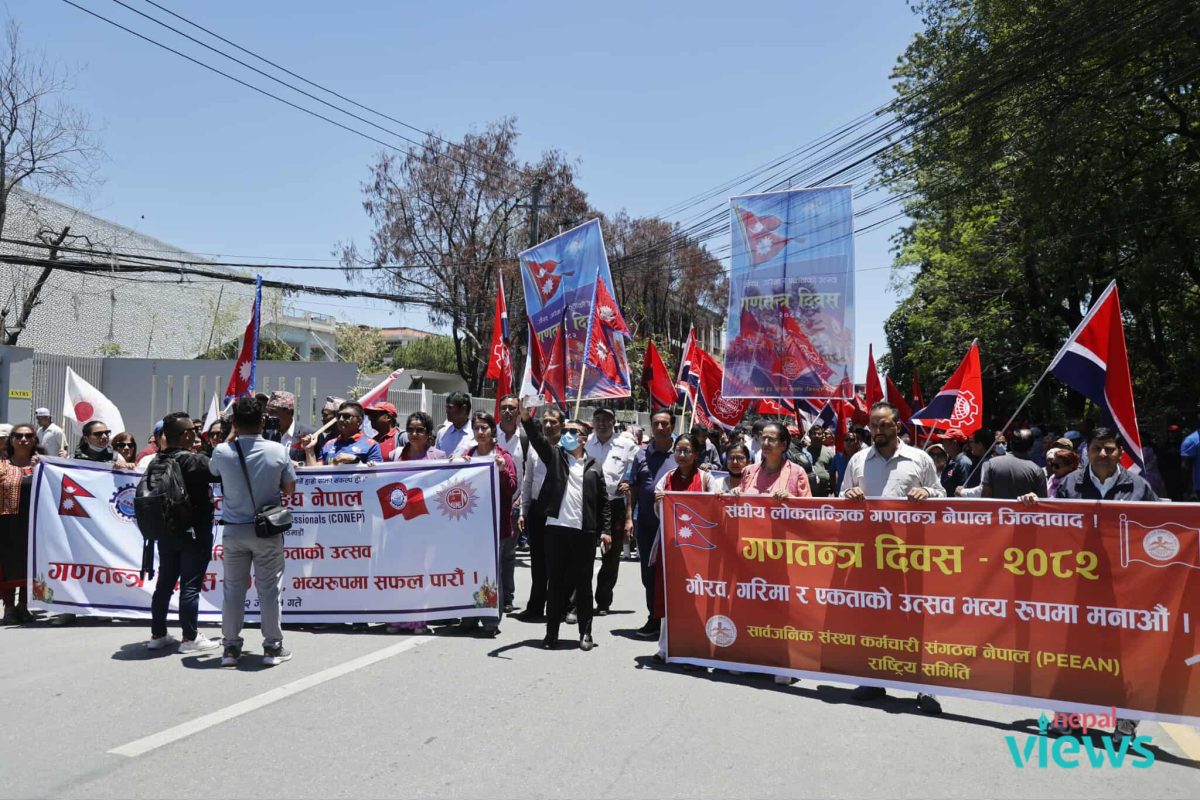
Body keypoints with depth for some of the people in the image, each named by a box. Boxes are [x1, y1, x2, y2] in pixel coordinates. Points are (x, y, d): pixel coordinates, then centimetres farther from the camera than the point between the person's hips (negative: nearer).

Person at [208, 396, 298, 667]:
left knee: (233, 589, 11)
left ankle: (230, 647, 18)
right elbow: (289, 488, -1)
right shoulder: (278, 451, -12)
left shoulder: (222, 451, -9)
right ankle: (272, 647, 12)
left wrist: (232, 436, 17)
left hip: (233, 530, 2)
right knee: (269, 589, 6)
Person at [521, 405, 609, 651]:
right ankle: (552, 632, 13)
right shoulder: (554, 456, 10)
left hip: (585, 532, 0)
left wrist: (605, 529, 3)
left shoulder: (593, 467, 12)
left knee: (583, 584, 6)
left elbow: (603, 501, 10)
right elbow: (537, 439, -7)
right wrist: (526, 417, -24)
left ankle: (586, 632, 15)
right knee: (556, 582, 5)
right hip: (556, 528, 0)